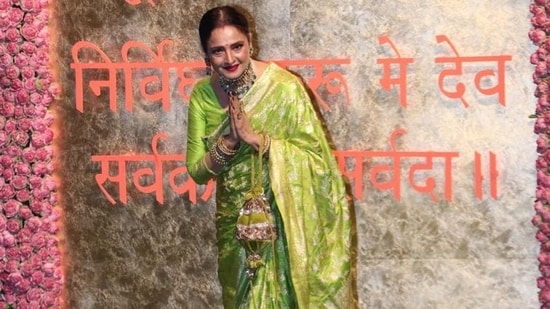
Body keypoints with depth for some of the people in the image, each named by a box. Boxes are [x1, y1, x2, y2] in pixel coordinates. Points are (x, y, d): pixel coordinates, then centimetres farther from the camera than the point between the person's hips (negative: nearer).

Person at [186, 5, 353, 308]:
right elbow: (197, 171, -4)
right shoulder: (202, 95, -5)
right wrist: (228, 142, -21)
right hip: (235, 222, 4)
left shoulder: (283, 85, -17)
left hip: (285, 221, -4)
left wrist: (255, 138, -25)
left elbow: (315, 155, -18)